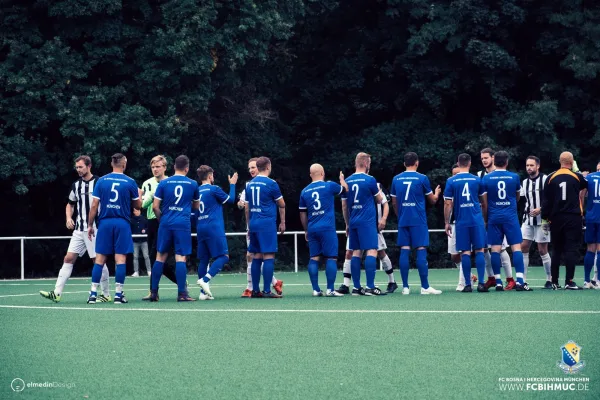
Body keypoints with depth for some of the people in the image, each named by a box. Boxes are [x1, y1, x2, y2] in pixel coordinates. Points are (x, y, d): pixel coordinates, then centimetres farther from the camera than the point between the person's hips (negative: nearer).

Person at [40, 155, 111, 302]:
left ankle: (106, 294, 9)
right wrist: (69, 218, 6)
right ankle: (57, 293, -4)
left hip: (95, 228, -6)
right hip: (79, 229, 6)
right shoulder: (76, 185, 11)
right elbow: (70, 205, 24)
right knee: (68, 258, 0)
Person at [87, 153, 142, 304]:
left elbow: (94, 205, 1)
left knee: (100, 259, 4)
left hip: (105, 223, 2)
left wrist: (90, 225, 8)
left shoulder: (101, 181, 3)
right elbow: (138, 206, 8)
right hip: (122, 223, -2)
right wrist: (139, 194, 29)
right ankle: (118, 294, -2)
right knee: (120, 259, 0)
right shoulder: (130, 182, -1)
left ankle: (93, 294, 1)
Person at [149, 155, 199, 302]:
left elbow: (155, 206, 2)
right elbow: (196, 206, 18)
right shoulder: (192, 184, 4)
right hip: (183, 224, -1)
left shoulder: (164, 183, 4)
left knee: (160, 257, 9)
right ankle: (182, 294, -10)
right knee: (181, 258, -4)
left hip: (166, 224, 2)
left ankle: (153, 292, 10)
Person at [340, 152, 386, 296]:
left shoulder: (347, 181, 8)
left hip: (353, 222, 6)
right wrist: (379, 191, 26)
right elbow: (379, 200, 6)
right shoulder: (369, 180, -7)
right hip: (367, 222, -6)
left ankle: (356, 287, 6)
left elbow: (344, 205, 14)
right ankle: (370, 287, -16)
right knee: (371, 251, -8)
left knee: (356, 253, 8)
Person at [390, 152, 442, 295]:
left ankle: (405, 287, 1)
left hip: (403, 220, 4)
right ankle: (425, 287, -5)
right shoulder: (422, 178, -3)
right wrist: (437, 193, 29)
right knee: (421, 251, -3)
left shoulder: (396, 179, 7)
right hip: (419, 221, -4)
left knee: (404, 251, 3)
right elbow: (432, 200, 7)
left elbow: (394, 203, 14)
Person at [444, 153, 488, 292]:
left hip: (461, 222, 0)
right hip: (477, 220, 0)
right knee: (479, 250, 2)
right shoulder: (477, 180, 3)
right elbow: (484, 202, 13)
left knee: (465, 252, 2)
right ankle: (481, 283, -6)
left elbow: (448, 204, -1)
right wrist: (484, 216, 27)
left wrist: (447, 222, 6)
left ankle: (468, 284, 1)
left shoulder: (451, 181, 0)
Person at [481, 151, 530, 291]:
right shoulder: (514, 177, 3)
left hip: (494, 217, 1)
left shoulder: (486, 178, 2)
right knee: (516, 247, -3)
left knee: (495, 249, 2)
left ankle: (498, 283, 0)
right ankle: (520, 281, -13)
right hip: (510, 216, -1)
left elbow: (484, 202, 5)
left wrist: (485, 219, 17)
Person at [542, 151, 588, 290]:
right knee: (571, 249, -3)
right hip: (573, 217, -2)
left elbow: (546, 200, 0)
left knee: (556, 250, 11)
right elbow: (586, 185, 19)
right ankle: (569, 282, -10)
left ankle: (554, 282, 11)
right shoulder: (577, 176, -3)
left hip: (556, 218, 2)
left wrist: (545, 218, 6)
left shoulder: (551, 177, 0)